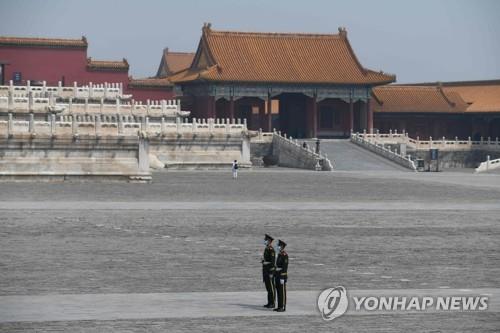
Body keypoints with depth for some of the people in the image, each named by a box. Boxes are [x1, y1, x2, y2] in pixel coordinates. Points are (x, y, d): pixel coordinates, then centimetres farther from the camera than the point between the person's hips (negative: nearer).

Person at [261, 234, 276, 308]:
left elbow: (273, 261, -20)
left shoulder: (271, 250, -17)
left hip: (270, 271, -10)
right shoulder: (266, 249, 14)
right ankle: (269, 303, 17)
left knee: (271, 288, -4)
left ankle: (272, 303, 1)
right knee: (268, 287, 12)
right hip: (265, 271, 10)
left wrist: (271, 273, -21)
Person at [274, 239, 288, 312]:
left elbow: (285, 267, -20)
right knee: (278, 291, 11)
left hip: (282, 276, -10)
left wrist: (282, 278, -22)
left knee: (282, 292, -5)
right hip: (278, 276, 10)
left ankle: (283, 307, -1)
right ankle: (280, 306, 16)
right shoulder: (279, 254, 14)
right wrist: (276, 277, 21)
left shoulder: (285, 255, -17)